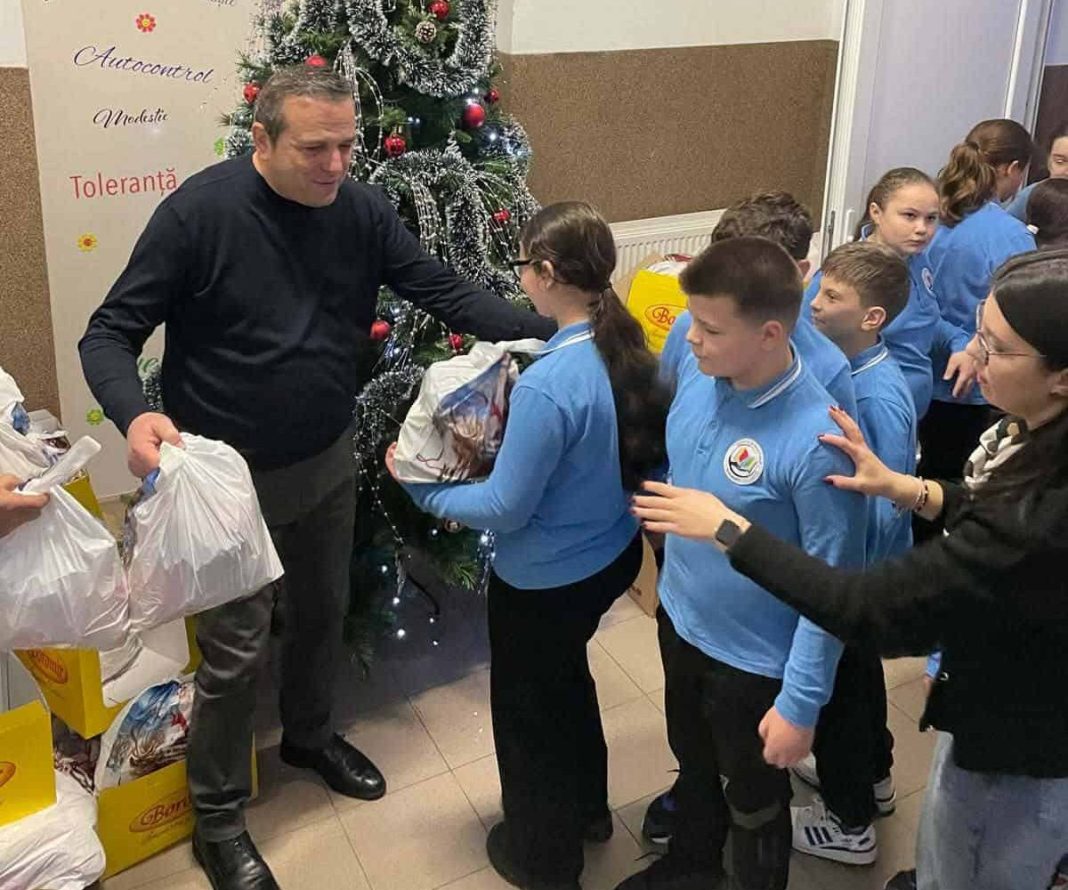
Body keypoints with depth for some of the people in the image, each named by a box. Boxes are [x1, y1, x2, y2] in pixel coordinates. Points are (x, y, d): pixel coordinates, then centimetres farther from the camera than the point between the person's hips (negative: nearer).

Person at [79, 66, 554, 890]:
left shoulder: (363, 210, -7)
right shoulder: (199, 211, -20)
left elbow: (446, 292, -9)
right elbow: (110, 332, -16)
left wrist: (552, 332, -22)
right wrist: (134, 413, -36)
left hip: (327, 462, 5)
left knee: (322, 611, 22)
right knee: (236, 647, 3)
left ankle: (310, 734, 50)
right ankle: (217, 818, 25)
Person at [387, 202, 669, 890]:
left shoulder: (548, 384, -32)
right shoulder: (628, 347, -8)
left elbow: (504, 510, -24)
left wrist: (419, 485, -11)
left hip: (547, 581, -7)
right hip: (613, 555, 8)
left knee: (529, 710, 18)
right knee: (565, 675, 32)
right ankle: (587, 807, 53)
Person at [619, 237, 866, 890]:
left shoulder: (815, 441, -33)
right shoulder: (697, 371, -13)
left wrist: (801, 703, -18)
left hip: (755, 658, -7)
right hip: (679, 616, 7)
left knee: (755, 805, 20)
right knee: (693, 762, 32)